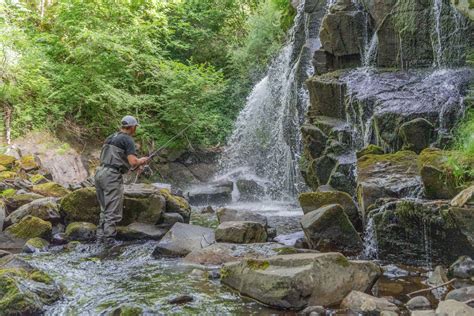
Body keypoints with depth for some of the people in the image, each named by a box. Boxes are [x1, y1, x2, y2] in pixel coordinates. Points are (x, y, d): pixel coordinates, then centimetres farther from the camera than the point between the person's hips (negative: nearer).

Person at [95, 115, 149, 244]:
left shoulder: (111, 137, 19)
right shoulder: (128, 140, -6)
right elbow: (133, 162, -17)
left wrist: (134, 165, 25)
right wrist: (142, 161, 5)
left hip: (100, 173, 9)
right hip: (112, 176, -9)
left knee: (105, 210, 17)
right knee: (113, 212, -4)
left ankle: (101, 237, 19)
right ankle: (109, 241, -4)